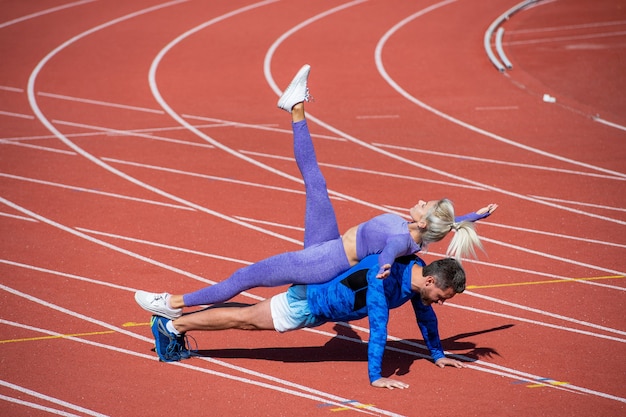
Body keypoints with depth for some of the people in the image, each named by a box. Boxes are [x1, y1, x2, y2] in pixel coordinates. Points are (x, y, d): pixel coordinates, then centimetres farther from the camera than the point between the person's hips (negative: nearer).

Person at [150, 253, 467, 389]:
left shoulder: (417, 273, -12)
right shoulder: (384, 276, -39)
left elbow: (425, 315, 6)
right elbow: (377, 326, -41)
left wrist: (437, 355, 12)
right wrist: (375, 377, -41)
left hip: (324, 308, 8)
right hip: (308, 302, -8)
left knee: (249, 320, 21)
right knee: (243, 319, 7)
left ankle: (176, 325, 35)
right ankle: (171, 325, 22)